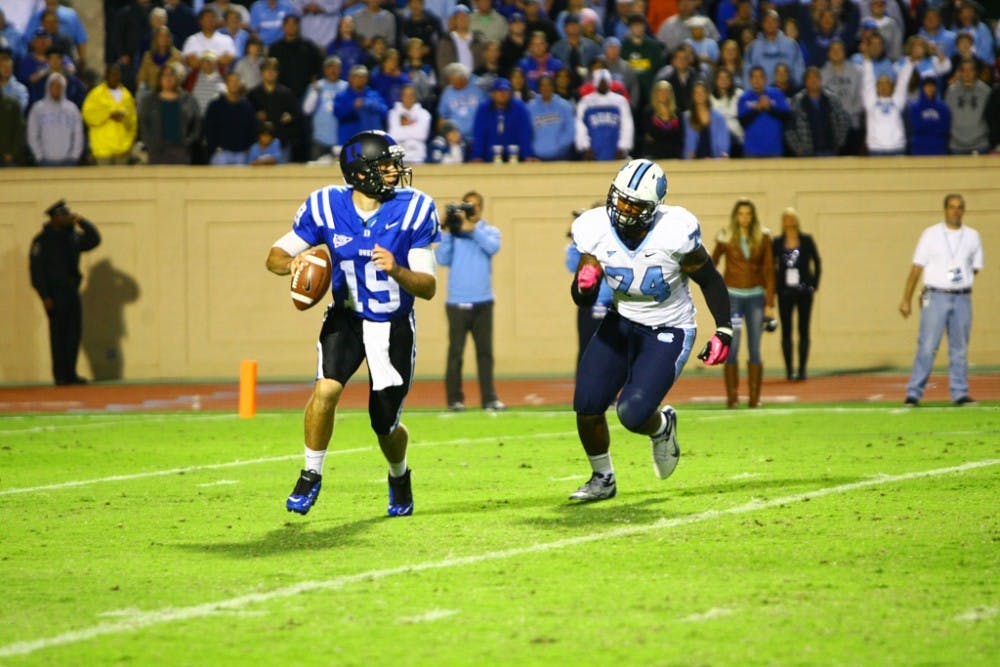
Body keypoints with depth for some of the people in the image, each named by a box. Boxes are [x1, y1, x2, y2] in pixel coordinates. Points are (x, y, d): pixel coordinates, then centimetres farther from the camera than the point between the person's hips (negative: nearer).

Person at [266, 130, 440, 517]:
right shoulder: (326, 206, -13)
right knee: (327, 388, -26)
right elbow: (275, 256, -4)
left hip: (394, 325, 0)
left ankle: (399, 476, 38)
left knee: (386, 426, 3)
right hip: (346, 318, 0)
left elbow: (428, 288, -16)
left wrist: (397, 271, -36)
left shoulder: (414, 210, -16)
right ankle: (311, 476, -6)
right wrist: (293, 263, -27)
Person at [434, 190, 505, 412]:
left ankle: (489, 398, 3)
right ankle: (455, 399, 3)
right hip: (457, 302, -1)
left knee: (485, 351, 2)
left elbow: (493, 247, -13)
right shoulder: (453, 233, 6)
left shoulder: (489, 231, 9)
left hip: (483, 302, 1)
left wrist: (470, 227, -18)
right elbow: (442, 259, -4)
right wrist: (448, 231, -10)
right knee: (455, 352, -1)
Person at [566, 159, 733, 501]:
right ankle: (602, 479, 20)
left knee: (633, 414, -18)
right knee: (586, 406, -6)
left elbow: (709, 280, -8)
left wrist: (724, 331, -13)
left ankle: (662, 427, 21)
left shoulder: (675, 232, -23)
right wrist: (584, 284, -27)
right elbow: (582, 299, -3)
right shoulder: (596, 230, -13)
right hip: (620, 323, 4)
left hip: (667, 333, -4)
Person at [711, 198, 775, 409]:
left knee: (754, 349, 1)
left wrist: (770, 304, -3)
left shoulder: (763, 238, 1)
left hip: (756, 296, 1)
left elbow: (768, 271, 1)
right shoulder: (726, 238, -2)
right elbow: (711, 264, 10)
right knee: (732, 348, -6)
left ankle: (755, 397, 5)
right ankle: (732, 397, -1)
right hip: (732, 296, -1)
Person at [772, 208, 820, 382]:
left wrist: (814, 284, -1)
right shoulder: (777, 243, 2)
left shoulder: (807, 241, 1)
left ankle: (802, 369, 2)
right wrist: (775, 286, -3)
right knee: (786, 332, 2)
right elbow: (771, 266, 6)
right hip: (784, 293, 1)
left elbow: (817, 263, 5)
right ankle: (789, 370, 5)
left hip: (804, 291, -1)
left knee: (803, 331, 0)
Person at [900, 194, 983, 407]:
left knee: (960, 348, 4)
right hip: (936, 298, -3)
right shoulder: (931, 234, 1)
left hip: (962, 299, 3)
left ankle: (960, 393, 9)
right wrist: (906, 299, -6)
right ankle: (913, 393, -5)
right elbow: (917, 267, -1)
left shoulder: (972, 236, 9)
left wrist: (959, 284, 6)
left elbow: (975, 267, 16)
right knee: (927, 347, -7)